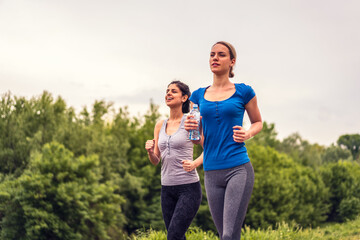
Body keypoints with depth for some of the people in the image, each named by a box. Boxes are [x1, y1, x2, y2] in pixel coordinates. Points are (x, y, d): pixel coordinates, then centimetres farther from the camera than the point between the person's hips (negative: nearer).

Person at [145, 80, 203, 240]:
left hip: (189, 187, -6)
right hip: (167, 189, 6)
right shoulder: (160, 125, 12)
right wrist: (150, 151, -8)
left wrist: (194, 164, -18)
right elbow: (155, 161, 14)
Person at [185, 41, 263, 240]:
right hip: (212, 172, 4)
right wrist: (191, 129, -8)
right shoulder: (199, 95, 11)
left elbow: (258, 122, 16)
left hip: (238, 169, -4)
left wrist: (247, 134, -7)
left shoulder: (243, 91, 2)